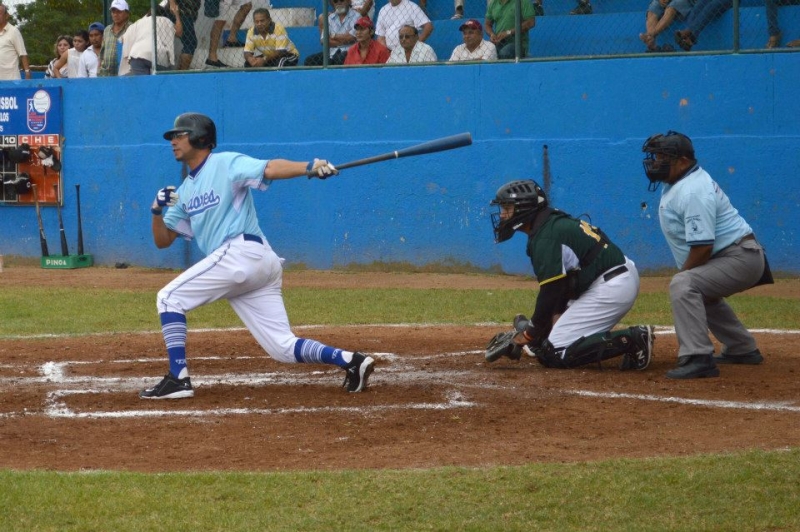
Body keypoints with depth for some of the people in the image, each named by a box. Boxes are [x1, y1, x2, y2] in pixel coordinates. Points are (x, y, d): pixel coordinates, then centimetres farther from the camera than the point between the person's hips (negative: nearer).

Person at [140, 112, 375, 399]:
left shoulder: (226, 164, 0)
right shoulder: (185, 191, 24)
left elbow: (270, 168, -16)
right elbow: (162, 240, 22)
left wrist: (310, 167, -33)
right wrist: (157, 210, 1)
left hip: (241, 252, -9)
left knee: (169, 298, -6)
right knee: (284, 347, 1)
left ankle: (178, 378, -11)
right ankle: (350, 360, -4)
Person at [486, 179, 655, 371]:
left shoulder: (545, 238, -16)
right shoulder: (556, 223, 16)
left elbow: (550, 291, -16)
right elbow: (560, 283, 18)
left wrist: (530, 333, -5)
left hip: (610, 288, -11)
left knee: (555, 353, -12)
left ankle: (632, 340, -19)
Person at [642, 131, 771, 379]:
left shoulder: (692, 192, -24)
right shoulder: (677, 183, 7)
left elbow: (702, 247, -27)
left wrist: (683, 273, -15)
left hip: (740, 258, -12)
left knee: (683, 285, -30)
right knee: (702, 292, 35)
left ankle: (698, 358, -35)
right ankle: (743, 349, 43)